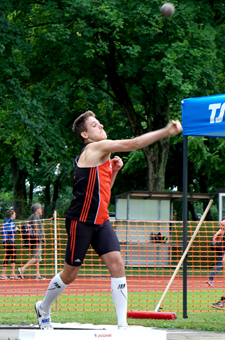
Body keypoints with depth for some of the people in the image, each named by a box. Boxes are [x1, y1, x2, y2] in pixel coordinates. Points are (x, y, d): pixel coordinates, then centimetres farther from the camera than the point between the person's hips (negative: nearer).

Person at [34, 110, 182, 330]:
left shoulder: (100, 155, 15)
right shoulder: (93, 148, -13)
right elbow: (134, 144, -21)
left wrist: (114, 170, 8)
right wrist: (167, 131, -23)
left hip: (101, 221, 8)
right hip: (81, 221, -8)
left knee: (116, 263, -9)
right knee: (70, 274, 5)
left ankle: (122, 324, -12)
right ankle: (43, 309, 31)